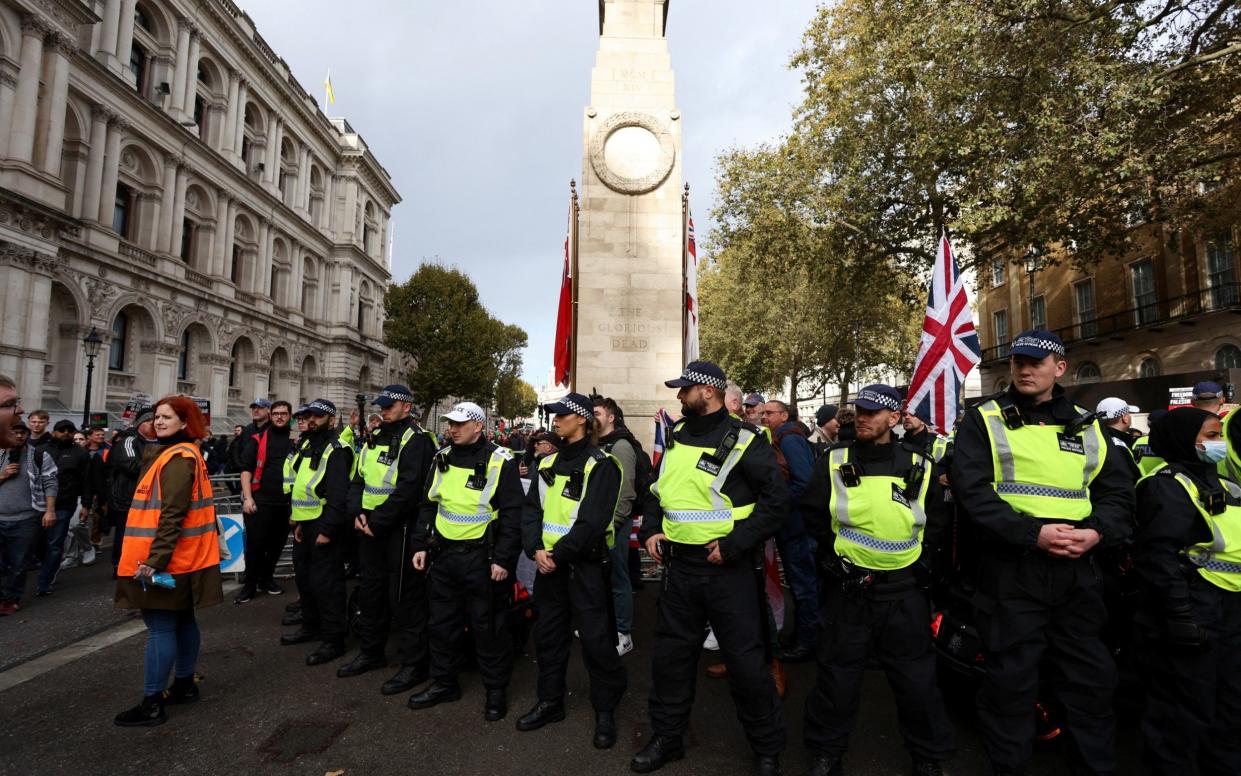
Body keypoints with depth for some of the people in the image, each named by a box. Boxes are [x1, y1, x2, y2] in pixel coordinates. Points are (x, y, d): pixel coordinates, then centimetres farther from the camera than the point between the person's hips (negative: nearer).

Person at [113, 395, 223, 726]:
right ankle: (185, 684, 28)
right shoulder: (181, 454, 15)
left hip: (167, 559, -10)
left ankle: (152, 704, 5)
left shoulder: (177, 459, -16)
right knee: (182, 621, 17)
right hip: (182, 558, 10)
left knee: (160, 627, -3)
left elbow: (172, 515, -23)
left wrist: (155, 559, -25)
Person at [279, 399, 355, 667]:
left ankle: (333, 639, 6)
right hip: (305, 523, 10)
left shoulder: (336, 451, -16)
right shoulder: (306, 445, 13)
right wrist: (298, 520, 15)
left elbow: (338, 495, -21)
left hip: (324, 525, -10)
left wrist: (326, 530, -22)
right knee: (304, 575, 20)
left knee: (324, 581, -5)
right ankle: (311, 626, 38)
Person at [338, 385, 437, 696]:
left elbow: (408, 490, -21)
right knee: (370, 590, 20)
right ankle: (371, 652, 38)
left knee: (405, 597, -1)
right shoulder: (375, 437, 13)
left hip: (401, 529, -8)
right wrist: (357, 513, -3)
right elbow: (359, 478, 13)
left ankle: (413, 665, 12)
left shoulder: (416, 440, -14)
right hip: (370, 527, 9)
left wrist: (376, 521, -16)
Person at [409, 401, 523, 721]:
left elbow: (512, 514, -13)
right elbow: (428, 505, 15)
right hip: (444, 554, 6)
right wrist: (421, 545, 8)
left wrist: (503, 559, -16)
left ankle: (496, 689, 23)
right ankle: (444, 682, 35)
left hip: (481, 558, -6)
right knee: (442, 623, 16)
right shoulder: (442, 459, 7)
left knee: (487, 626, 6)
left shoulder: (499, 461, -12)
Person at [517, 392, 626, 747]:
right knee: (548, 634, 16)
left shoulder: (601, 464, -11)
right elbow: (532, 509, 4)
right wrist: (536, 549, -11)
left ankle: (605, 711, 19)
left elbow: (593, 521, -19)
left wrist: (559, 554, -18)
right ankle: (550, 702, 34)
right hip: (549, 561, 7)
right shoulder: (548, 462, 10)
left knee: (596, 639, 0)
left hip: (586, 563, -7)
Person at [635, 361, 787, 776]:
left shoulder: (744, 441, -12)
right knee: (670, 655, 16)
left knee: (745, 661, 6)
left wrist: (733, 545, -18)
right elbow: (657, 489, 19)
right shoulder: (676, 437, 8)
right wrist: (651, 529, 4)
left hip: (729, 569, -6)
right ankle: (667, 737, 36)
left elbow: (776, 499, -15)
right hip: (680, 566, 6)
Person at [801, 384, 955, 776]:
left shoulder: (919, 464, -2)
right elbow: (813, 513, 5)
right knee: (837, 678, 10)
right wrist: (834, 551, -1)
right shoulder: (834, 462, -4)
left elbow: (938, 520, 9)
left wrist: (919, 554, 0)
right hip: (848, 588, 0)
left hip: (905, 591, 1)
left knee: (917, 680, 13)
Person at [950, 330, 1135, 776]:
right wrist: (1032, 533, -21)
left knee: (1092, 676, 17)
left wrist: (1097, 532, -10)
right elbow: (971, 490, -12)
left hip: (1077, 571, 4)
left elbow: (1118, 492, 11)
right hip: (1011, 570, -4)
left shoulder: (1087, 427, 12)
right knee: (1010, 681, 6)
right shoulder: (984, 421, -2)